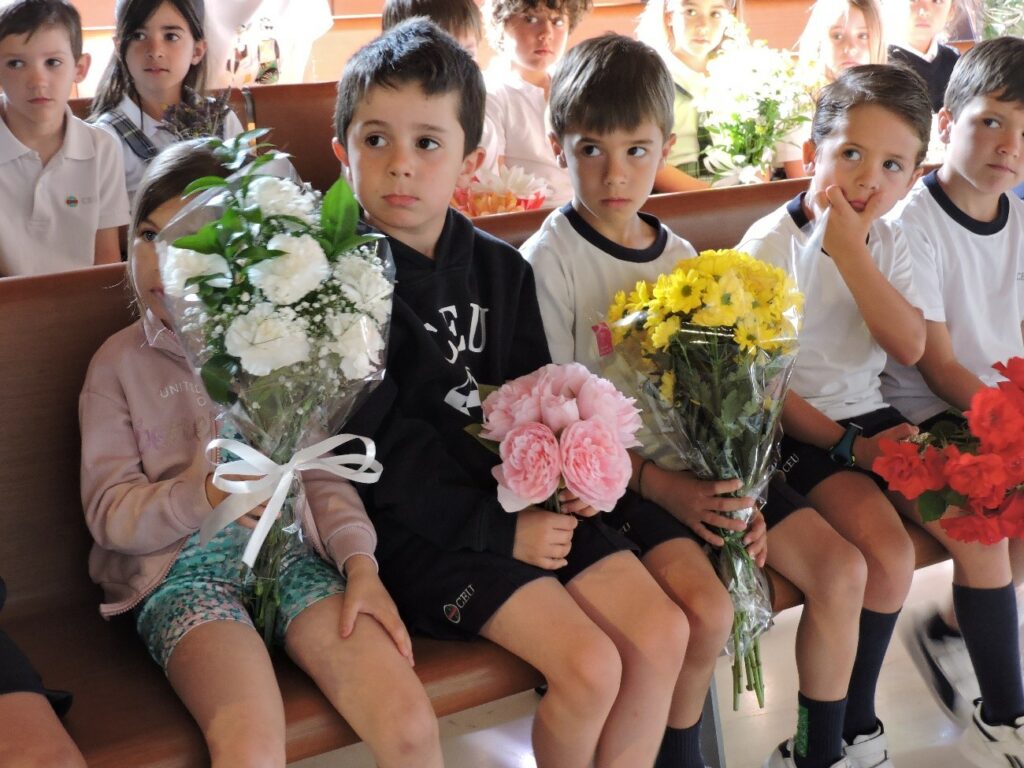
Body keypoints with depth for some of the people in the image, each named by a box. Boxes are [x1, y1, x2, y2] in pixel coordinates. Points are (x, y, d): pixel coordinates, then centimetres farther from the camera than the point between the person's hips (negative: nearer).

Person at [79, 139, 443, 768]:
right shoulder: (120, 363, 8)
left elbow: (321, 470, 10)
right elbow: (109, 512, 1)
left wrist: (360, 561, -7)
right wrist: (205, 496, -18)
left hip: (292, 549, 2)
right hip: (182, 566, -2)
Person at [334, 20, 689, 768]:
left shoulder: (502, 269, 8)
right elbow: (382, 446, -16)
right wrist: (500, 529, -17)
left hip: (523, 496, 7)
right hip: (420, 523, -6)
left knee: (661, 632, -5)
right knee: (590, 664, -17)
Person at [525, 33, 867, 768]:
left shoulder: (681, 257, 8)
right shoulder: (550, 260, -10)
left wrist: (739, 493, -6)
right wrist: (662, 486, -19)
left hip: (706, 466, 6)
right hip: (614, 478, -6)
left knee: (842, 568, -4)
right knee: (708, 609, -27)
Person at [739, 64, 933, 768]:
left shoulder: (887, 242, 4)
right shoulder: (772, 246, -13)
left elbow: (910, 347, -13)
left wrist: (849, 246, -21)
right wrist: (848, 446, -15)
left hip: (873, 418, 7)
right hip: (800, 434, -6)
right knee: (889, 553, -25)